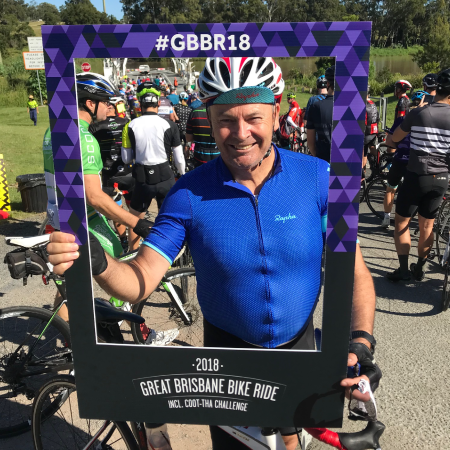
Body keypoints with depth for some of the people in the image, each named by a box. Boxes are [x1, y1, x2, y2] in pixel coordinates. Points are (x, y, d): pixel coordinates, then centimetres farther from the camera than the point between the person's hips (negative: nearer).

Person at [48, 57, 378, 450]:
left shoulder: (318, 178, -15)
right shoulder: (190, 194, -16)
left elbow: (354, 272, -14)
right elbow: (140, 281, -17)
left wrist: (361, 341, -30)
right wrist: (96, 263, -37)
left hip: (297, 346, 2)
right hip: (228, 349, -1)